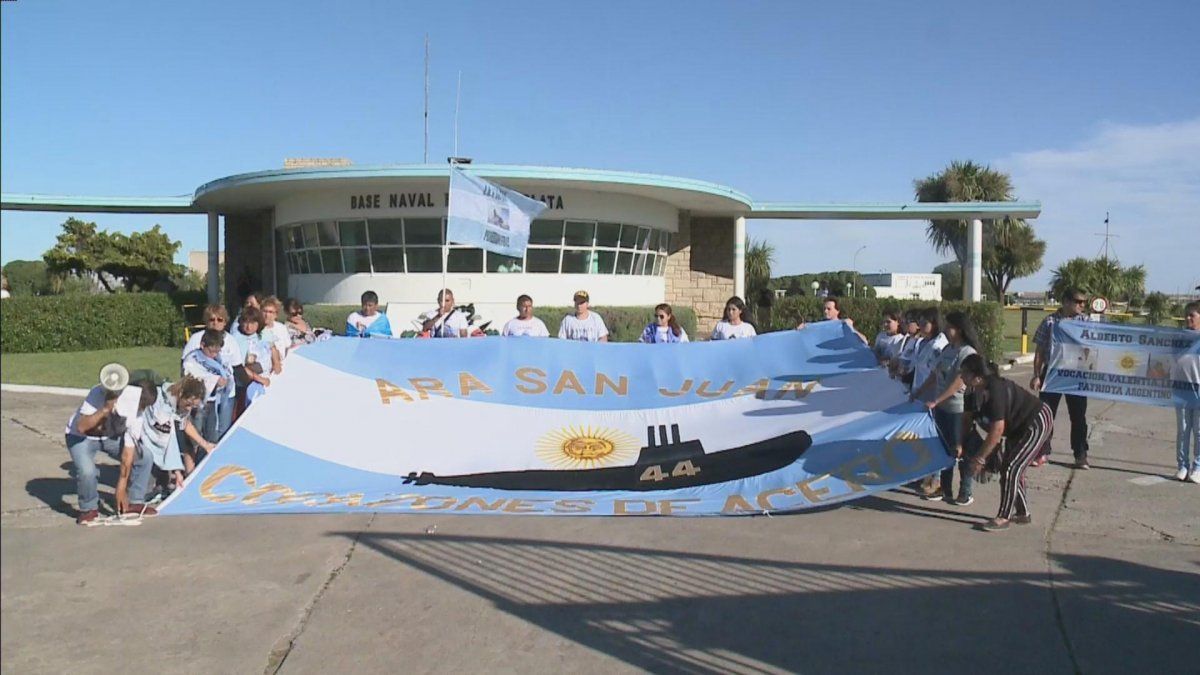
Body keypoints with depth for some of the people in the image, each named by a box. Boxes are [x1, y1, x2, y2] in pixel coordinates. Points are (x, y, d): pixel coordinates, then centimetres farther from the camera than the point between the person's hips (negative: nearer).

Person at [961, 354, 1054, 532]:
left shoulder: (996, 390, -35)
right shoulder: (973, 391, -9)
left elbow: (997, 429, -35)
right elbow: (967, 419, -1)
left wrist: (980, 458, -30)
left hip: (1037, 423, -10)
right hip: (1018, 428, 10)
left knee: (1010, 469, -12)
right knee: (1006, 467, 13)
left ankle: (1003, 517, -3)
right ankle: (1023, 514, 27)